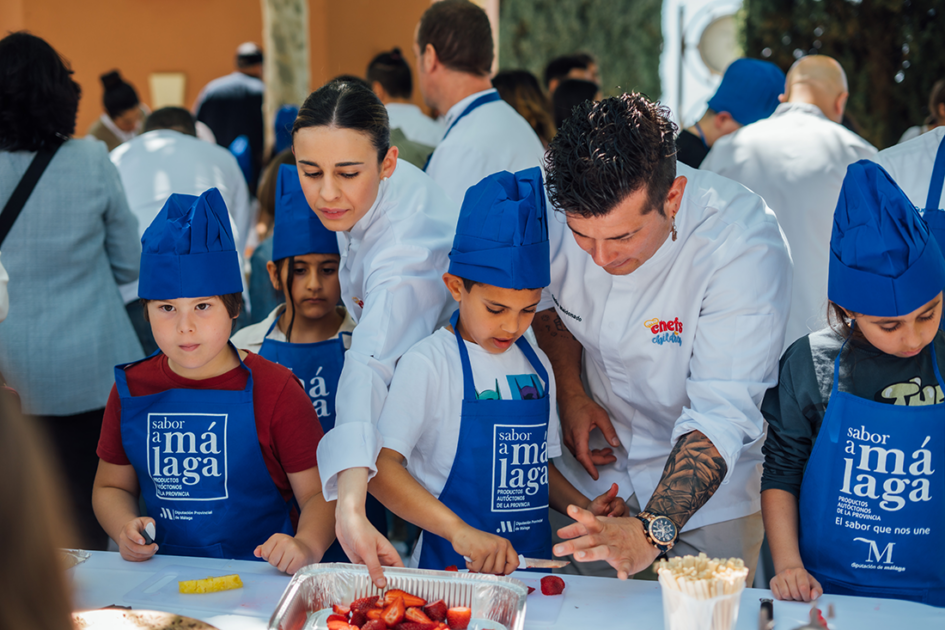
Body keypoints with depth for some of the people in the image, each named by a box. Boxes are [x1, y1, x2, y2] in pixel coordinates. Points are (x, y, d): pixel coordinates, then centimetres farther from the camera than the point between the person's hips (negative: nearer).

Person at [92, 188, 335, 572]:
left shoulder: (274, 390, -3)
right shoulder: (131, 389, 8)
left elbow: (321, 493, -2)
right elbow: (111, 486, 21)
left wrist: (307, 544, -23)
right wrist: (125, 530, -1)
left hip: (261, 574, -2)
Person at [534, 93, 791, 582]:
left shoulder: (746, 243, -32)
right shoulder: (557, 210, -18)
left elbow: (723, 416, -33)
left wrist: (651, 532, -45)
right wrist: (571, 392, -9)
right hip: (591, 470, 4)